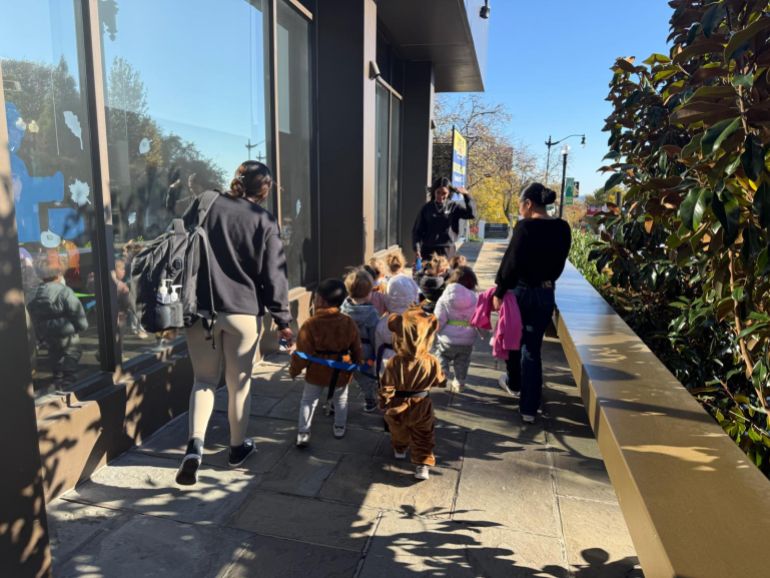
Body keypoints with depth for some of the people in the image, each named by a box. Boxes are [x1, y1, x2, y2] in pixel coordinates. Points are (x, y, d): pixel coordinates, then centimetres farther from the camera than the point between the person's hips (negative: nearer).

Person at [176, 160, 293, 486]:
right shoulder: (264, 221, -5)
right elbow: (274, 276, -6)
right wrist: (282, 320, 1)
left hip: (202, 309, 2)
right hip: (243, 312, -2)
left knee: (205, 379, 15)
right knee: (239, 382, 14)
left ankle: (195, 445, -2)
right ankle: (237, 448, 28)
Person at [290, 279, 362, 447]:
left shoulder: (310, 324, -20)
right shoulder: (349, 323, -9)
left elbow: (302, 352, -16)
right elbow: (356, 349, 2)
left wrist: (294, 370, 0)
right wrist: (357, 364, 19)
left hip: (316, 374, -2)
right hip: (341, 374, 2)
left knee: (308, 401, 17)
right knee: (341, 400, 26)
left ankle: (303, 434, 16)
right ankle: (339, 428, 37)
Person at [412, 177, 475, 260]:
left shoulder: (454, 206, 3)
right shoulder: (426, 208, 3)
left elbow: (471, 214, -11)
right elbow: (417, 230, 4)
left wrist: (466, 195, -16)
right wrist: (417, 249, -7)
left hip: (447, 250, 0)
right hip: (428, 250, 1)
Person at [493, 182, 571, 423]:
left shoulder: (525, 226, -16)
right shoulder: (563, 228, 2)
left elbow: (511, 263, -18)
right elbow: (559, 263, 9)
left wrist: (499, 292, -10)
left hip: (521, 291, -4)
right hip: (546, 295, 5)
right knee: (533, 349, 9)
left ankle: (513, 383, 42)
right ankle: (529, 408, 9)